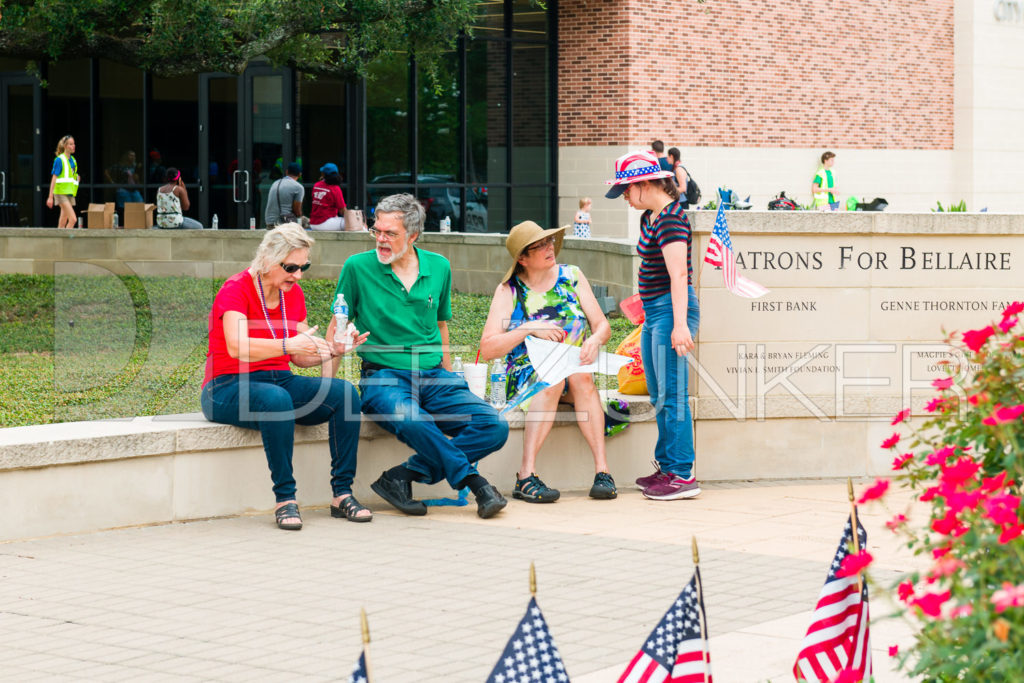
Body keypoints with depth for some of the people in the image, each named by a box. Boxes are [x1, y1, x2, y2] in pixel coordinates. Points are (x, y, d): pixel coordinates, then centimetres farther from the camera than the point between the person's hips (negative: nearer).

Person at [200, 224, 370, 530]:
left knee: (344, 392, -19)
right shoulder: (235, 290, -12)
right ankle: (284, 498, -33)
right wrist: (288, 345, -42)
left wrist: (333, 350, -9)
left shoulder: (294, 294, 9)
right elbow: (236, 347, -29)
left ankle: (342, 493, -19)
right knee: (277, 399, -40)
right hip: (229, 389, -6)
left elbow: (301, 357, 10)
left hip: (280, 382, 7)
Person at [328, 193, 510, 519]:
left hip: (434, 376, 4)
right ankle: (475, 483, -22)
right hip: (383, 376, -4)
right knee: (412, 421, -40)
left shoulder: (439, 267, 9)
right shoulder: (358, 267, 0)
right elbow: (337, 327, 6)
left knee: (494, 428, -19)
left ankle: (401, 478, -20)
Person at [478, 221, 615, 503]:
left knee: (581, 377, -32)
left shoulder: (572, 276, 6)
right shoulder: (509, 290, -2)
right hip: (526, 374, -2)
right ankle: (526, 476, -40)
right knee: (551, 379, -35)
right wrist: (528, 329, -21)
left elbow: (603, 325, 5)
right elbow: (487, 349, -10)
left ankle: (602, 470, -37)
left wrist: (595, 339, -19)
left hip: (576, 371, 2)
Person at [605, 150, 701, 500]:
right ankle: (666, 465, 22)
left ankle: (682, 474, -8)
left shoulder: (671, 218, -15)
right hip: (653, 313, 10)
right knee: (659, 396, 14)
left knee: (672, 394, -10)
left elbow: (679, 274, -22)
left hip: (671, 311, -10)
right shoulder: (649, 217, 15)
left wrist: (679, 324, -28)